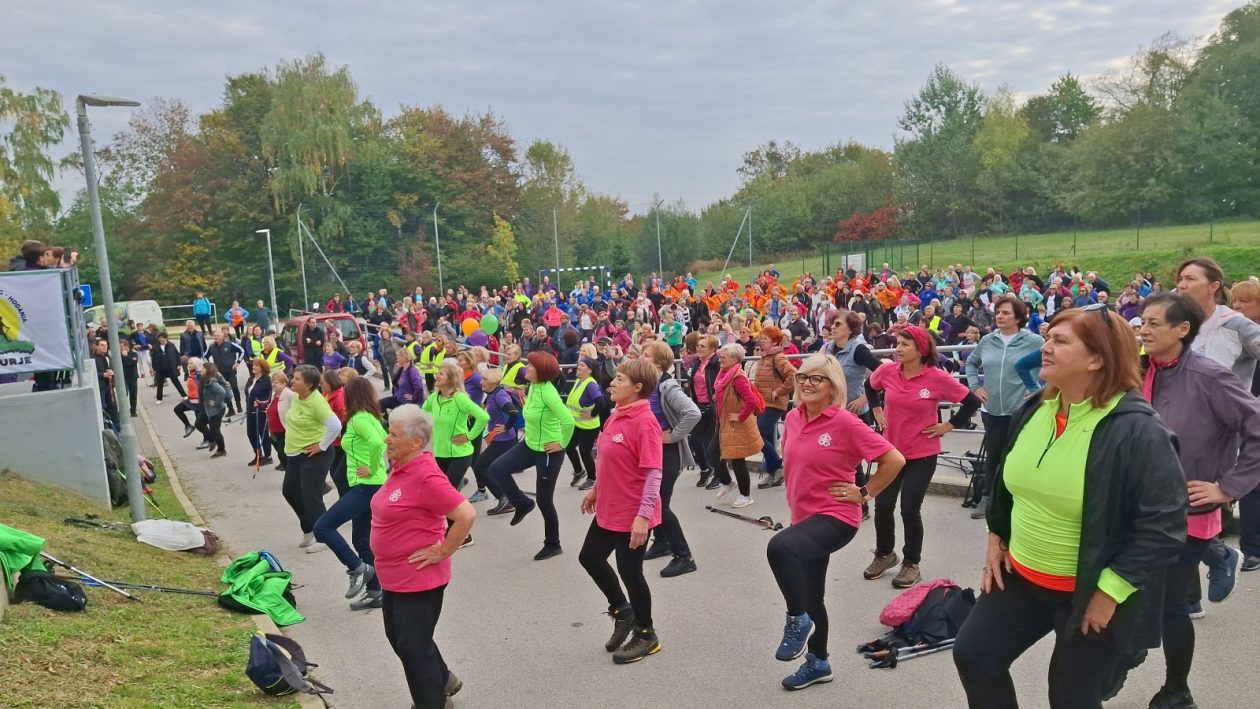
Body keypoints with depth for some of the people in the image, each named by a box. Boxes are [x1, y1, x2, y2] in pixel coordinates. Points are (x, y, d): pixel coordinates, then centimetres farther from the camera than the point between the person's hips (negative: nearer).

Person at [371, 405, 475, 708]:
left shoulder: (426, 476, -25)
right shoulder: (400, 467, 3)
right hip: (394, 576, 10)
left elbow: (467, 515, -30)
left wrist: (441, 553, -22)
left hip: (418, 579, -10)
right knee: (398, 637, 24)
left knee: (413, 647, 3)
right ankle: (442, 680, 44)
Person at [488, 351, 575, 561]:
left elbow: (568, 420, -33)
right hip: (530, 445, 8)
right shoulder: (533, 386, 0)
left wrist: (562, 444, -20)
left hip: (548, 451, -8)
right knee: (497, 469, -1)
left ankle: (552, 545, 25)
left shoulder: (547, 392, -27)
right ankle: (523, 504, 19)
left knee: (544, 501, 4)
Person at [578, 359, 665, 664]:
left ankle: (646, 636, 27)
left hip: (633, 514, -9)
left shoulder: (644, 422, -22)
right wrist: (596, 489, 22)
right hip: (608, 508, 9)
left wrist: (643, 515, -29)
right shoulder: (616, 415, 5)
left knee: (629, 571, 4)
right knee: (590, 557, 19)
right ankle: (622, 611, 40)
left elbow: (654, 473, -25)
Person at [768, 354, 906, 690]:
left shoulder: (845, 423, -16)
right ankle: (818, 663, 39)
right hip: (804, 517, 7)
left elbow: (894, 460, -16)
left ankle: (798, 620, -13)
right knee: (809, 596, 18)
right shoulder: (793, 418, 3)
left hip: (835, 518, -7)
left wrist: (864, 493, -10)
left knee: (779, 547, -34)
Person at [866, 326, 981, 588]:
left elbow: (972, 402, -7)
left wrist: (948, 426, -7)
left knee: (909, 510, -3)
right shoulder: (887, 371, -7)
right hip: (891, 450, 4)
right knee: (882, 506, 7)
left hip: (922, 454, -3)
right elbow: (870, 387, 17)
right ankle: (885, 554, 31)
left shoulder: (938, 377, -16)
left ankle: (911, 563, 18)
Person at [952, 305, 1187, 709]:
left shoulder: (1136, 430, -22)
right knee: (973, 655, 8)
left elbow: (1164, 525, -22)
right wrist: (996, 538, 12)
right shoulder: (1034, 410, 0)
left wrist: (1111, 591, -20)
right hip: (1020, 577, 6)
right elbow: (1006, 481, 15)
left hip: (1089, 594, -6)